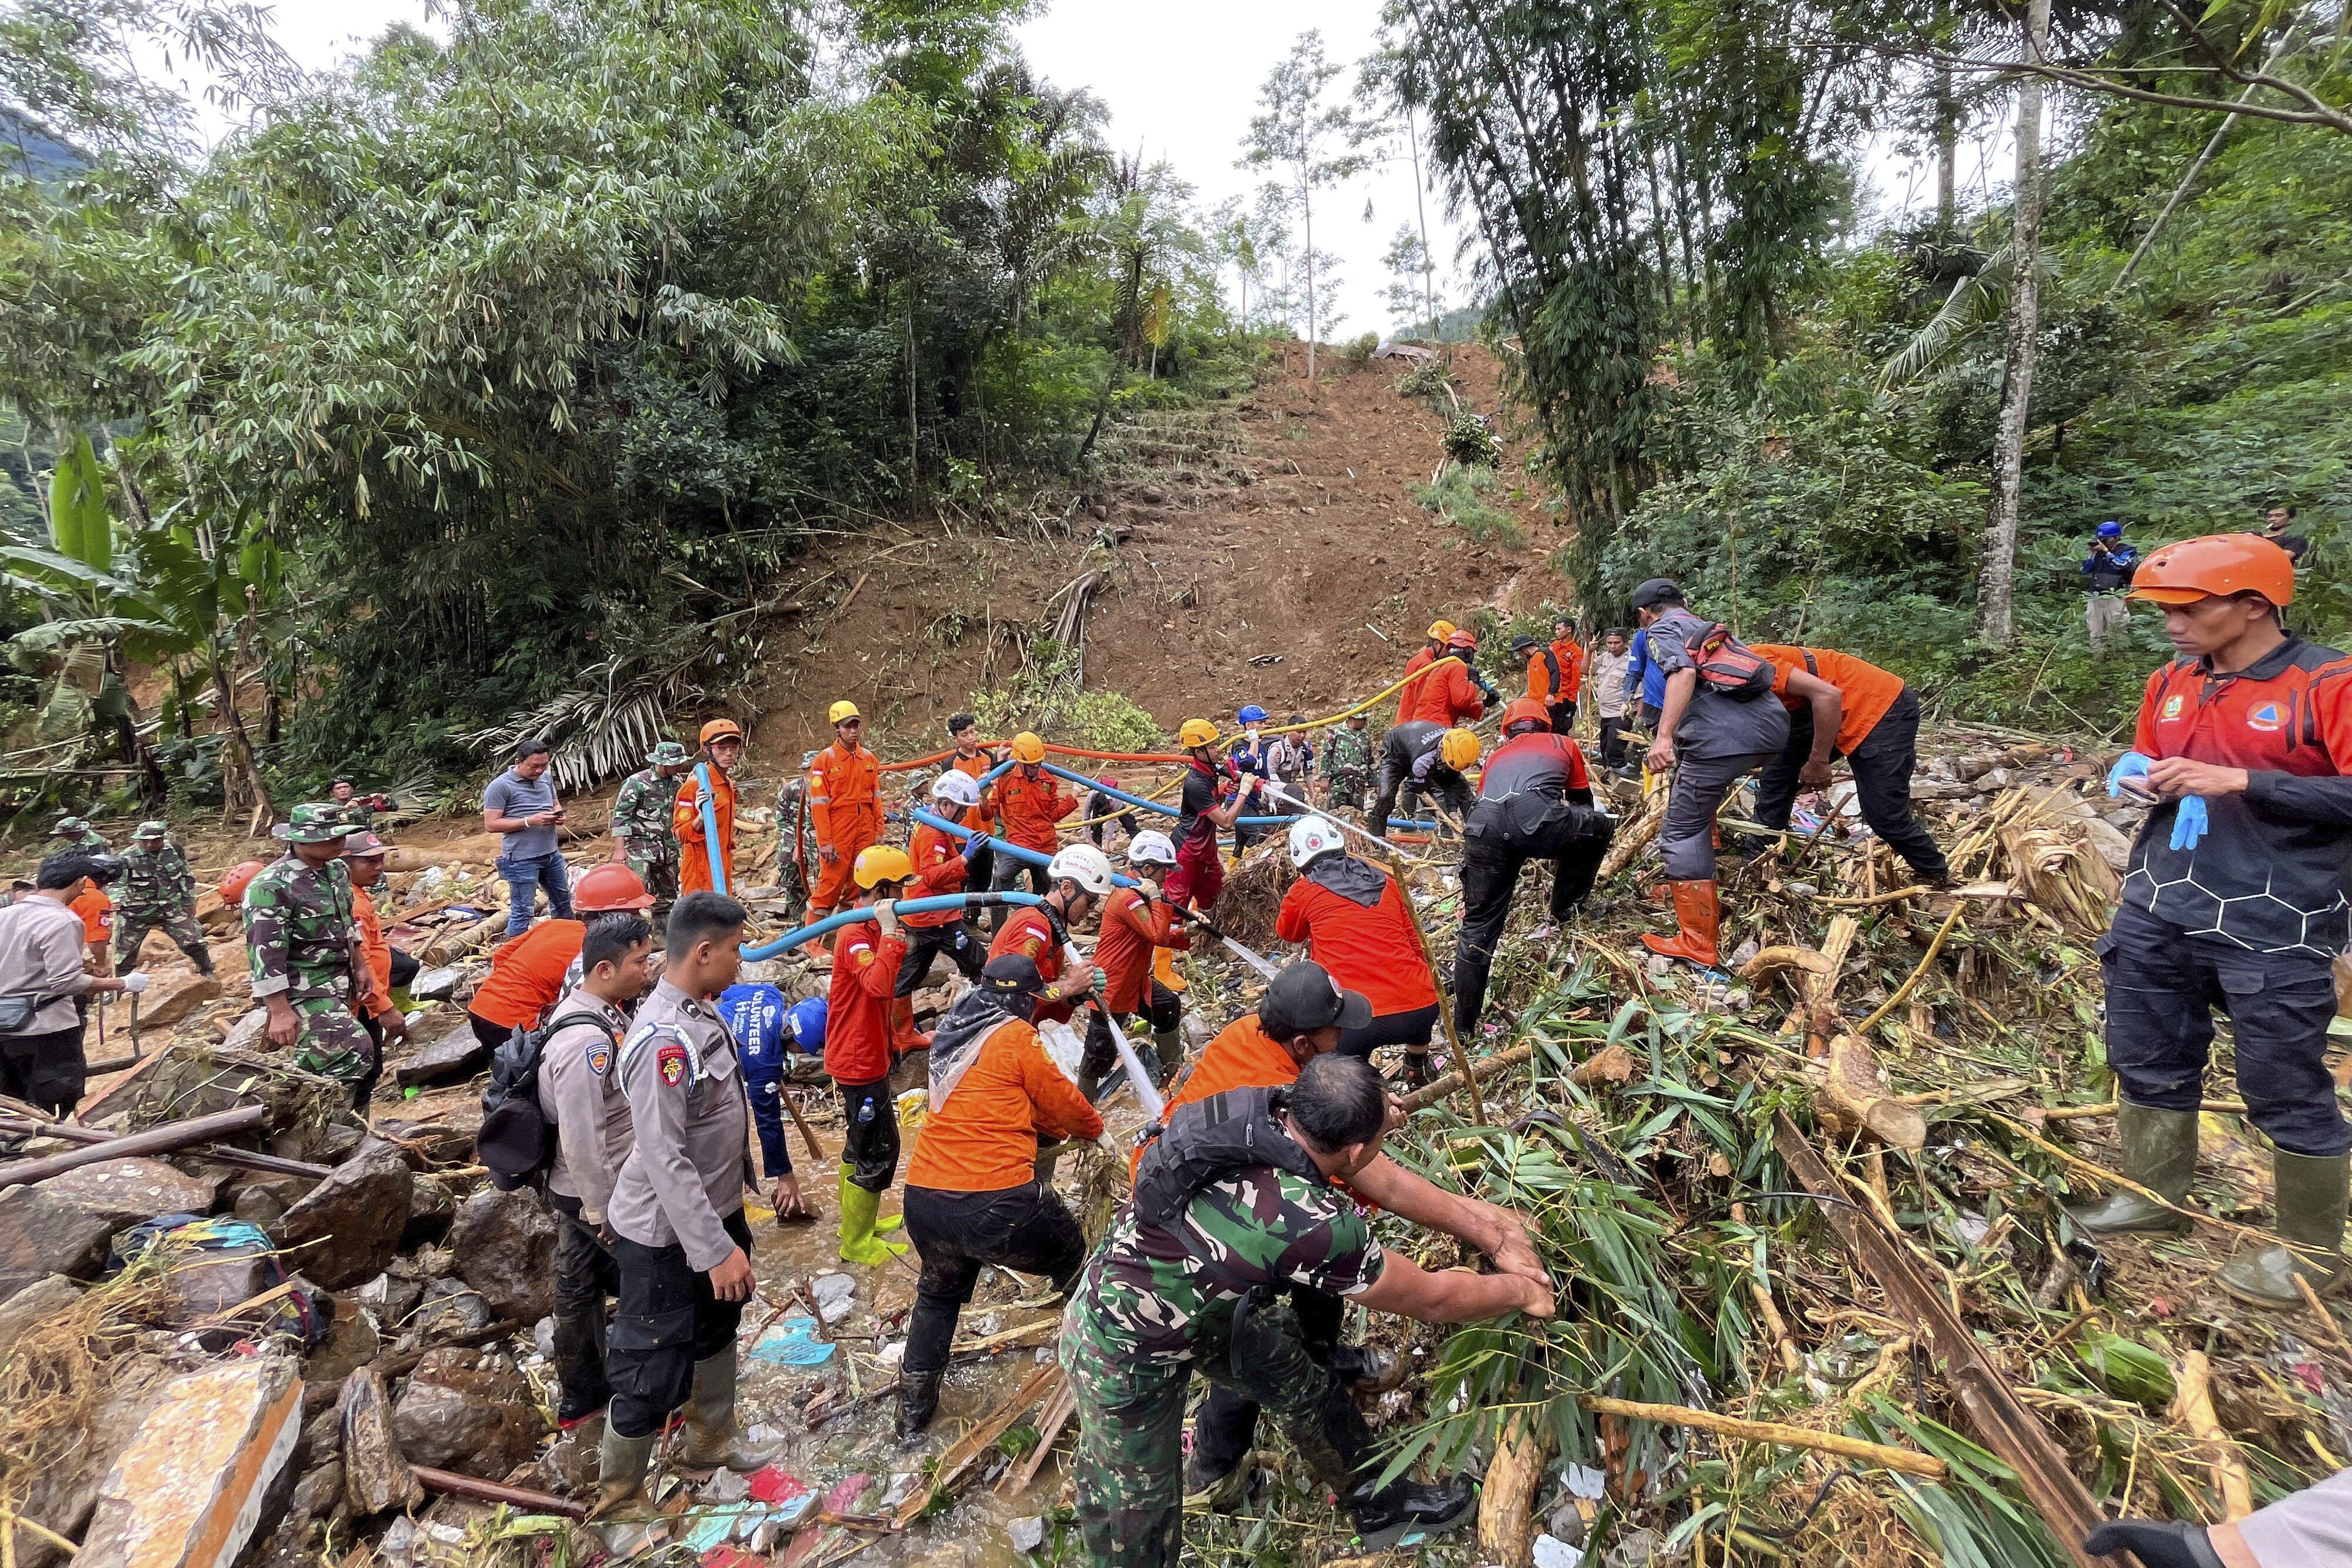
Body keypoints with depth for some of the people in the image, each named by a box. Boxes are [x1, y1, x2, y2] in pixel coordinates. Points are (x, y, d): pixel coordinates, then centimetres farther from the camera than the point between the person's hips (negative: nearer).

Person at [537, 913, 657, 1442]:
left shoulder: (602, 1010, -3)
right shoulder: (585, 1041, -32)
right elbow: (581, 1140, -28)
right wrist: (605, 1212, -19)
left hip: (576, 1190, 9)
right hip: (598, 1194, -9)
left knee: (579, 1288, 22)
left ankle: (580, 1398, 40)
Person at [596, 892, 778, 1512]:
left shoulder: (700, 1016, -2)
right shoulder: (664, 1041, -31)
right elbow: (664, 1159, -30)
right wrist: (716, 1249, -26)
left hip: (713, 1211, 9)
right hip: (665, 1235, -9)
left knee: (716, 1329, 27)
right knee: (654, 1369, 8)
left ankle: (710, 1439, 49)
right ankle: (617, 1496, 31)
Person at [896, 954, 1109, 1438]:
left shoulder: (951, 1034, 14)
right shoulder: (1017, 1037, -8)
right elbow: (1058, 1096, 4)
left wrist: (1067, 1131, 29)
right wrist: (1098, 1131, 23)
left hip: (923, 1200, 7)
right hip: (997, 1203, -7)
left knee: (939, 1293, 32)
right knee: (1074, 1262, 20)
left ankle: (913, 1408, 40)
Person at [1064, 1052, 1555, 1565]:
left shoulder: (1266, 1108, -20)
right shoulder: (1311, 1225, -38)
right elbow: (1431, 1300, -19)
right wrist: (1521, 1292, 0)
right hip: (1125, 1355, -8)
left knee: (1303, 1386, 18)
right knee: (1137, 1526, 10)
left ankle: (1380, 1506, 40)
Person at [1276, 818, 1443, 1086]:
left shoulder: (1304, 891, 6)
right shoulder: (1386, 881, 15)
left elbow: (1287, 933, 28)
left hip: (1360, 1020, -4)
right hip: (1423, 1012, 4)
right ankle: (1418, 1069, 47)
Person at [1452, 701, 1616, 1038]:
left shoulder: (1497, 756, 39)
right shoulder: (1563, 744, 33)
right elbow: (1583, 803, 44)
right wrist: (1559, 850, 62)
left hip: (1484, 826, 3)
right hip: (1536, 817, -3)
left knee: (1477, 928, 14)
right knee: (1602, 825, 29)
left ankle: (1462, 1030, 17)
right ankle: (1562, 915, 35)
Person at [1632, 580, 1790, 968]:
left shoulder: (1662, 629, 10)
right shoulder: (1712, 629, 33)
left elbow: (1683, 672, -11)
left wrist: (1663, 737, -20)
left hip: (1723, 736, -8)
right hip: (1774, 727, 8)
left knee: (1683, 830, -1)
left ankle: (1697, 945, -2)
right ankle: (1698, 889, 41)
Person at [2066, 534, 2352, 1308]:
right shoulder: (2171, 684, 7)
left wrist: (2242, 782, -25)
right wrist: (2140, 779, -1)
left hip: (2273, 929, -6)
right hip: (2158, 911, 6)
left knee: (2286, 1089, 5)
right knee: (2147, 1060, 16)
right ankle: (2154, 1194, 34)